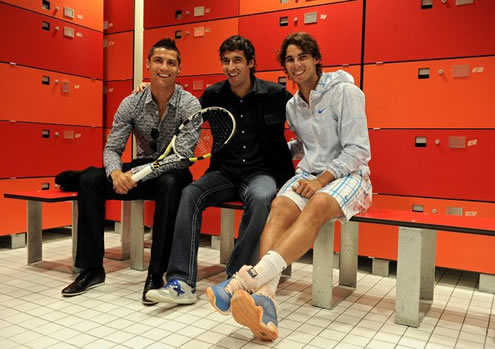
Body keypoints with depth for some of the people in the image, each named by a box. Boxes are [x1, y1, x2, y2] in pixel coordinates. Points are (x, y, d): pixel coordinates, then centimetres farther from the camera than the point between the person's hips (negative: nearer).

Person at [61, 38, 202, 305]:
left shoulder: (190, 105, -14)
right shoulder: (131, 103, -4)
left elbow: (181, 157, -23)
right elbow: (112, 148, -4)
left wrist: (136, 175, -33)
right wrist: (116, 173, -29)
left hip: (173, 174, -4)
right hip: (141, 170, 4)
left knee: (169, 185, -39)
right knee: (89, 180, -16)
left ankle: (156, 274, -28)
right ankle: (92, 268, -6)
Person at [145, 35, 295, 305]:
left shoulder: (276, 94, -2)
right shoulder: (214, 95, 6)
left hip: (261, 172, -2)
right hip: (225, 172, 3)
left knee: (261, 198, -37)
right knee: (190, 194, -25)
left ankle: (234, 279, -23)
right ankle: (181, 283, -26)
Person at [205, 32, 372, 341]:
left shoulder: (344, 92, -5)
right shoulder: (293, 105, 13)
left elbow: (358, 150, -10)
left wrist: (322, 180, -20)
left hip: (347, 174, -4)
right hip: (309, 174, 5)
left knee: (317, 206, -39)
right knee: (280, 207, -30)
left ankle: (246, 281, -52)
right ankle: (264, 299, -50)